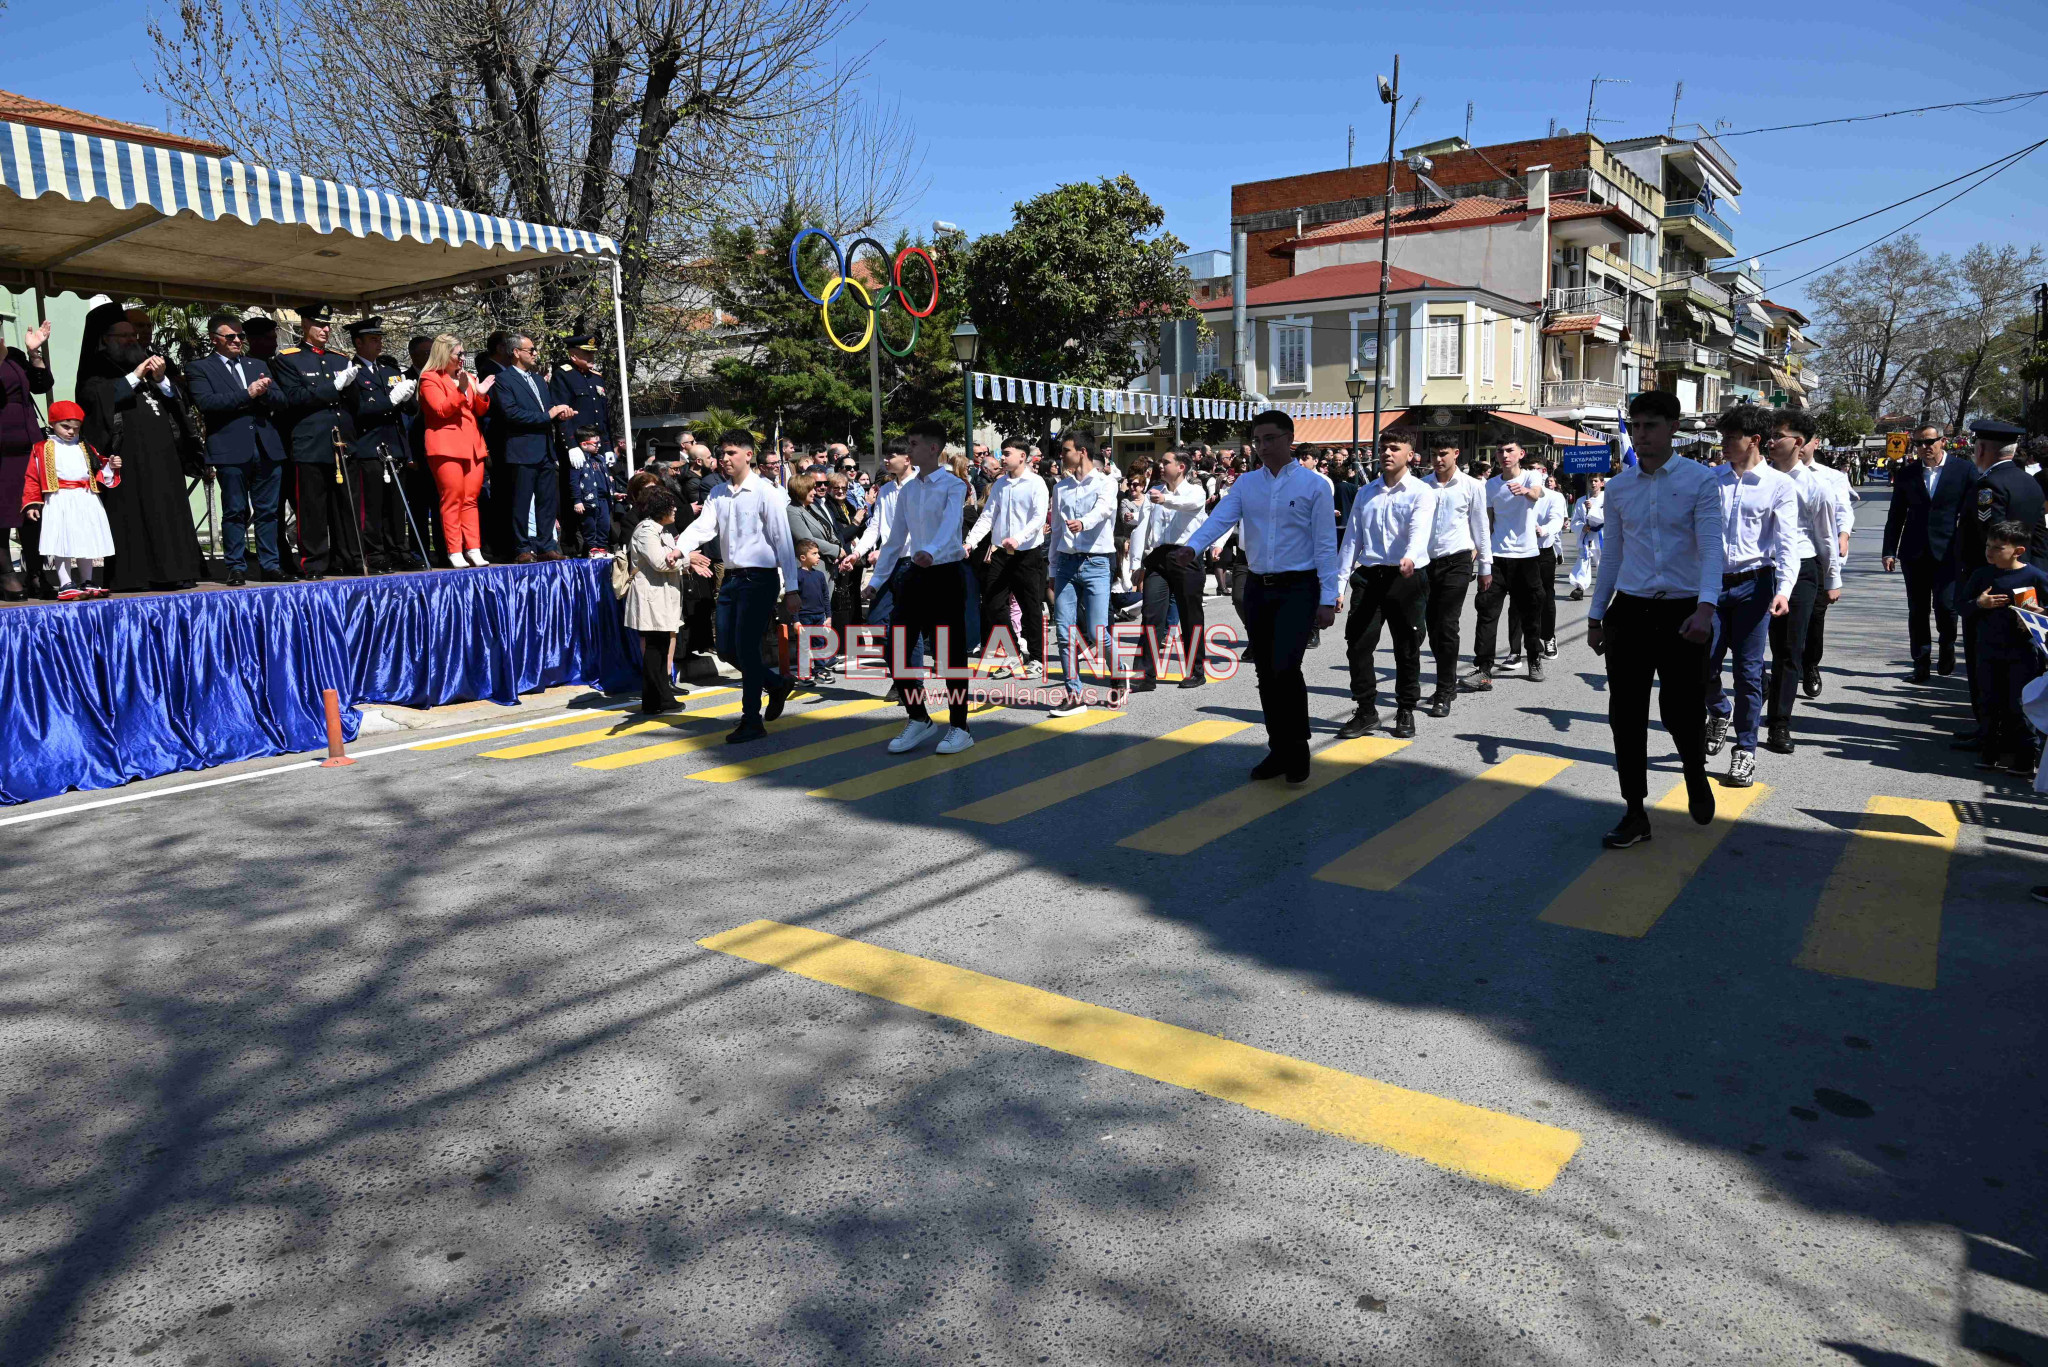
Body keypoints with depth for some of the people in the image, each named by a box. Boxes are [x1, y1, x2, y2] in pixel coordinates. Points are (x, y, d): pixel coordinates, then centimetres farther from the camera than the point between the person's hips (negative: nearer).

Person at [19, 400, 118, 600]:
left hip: (86, 502, 4)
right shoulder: (42, 449, 3)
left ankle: (86, 583, 18)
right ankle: (66, 585, -4)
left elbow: (98, 474, 16)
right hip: (59, 503, -4)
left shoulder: (85, 449, 16)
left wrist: (110, 467, -5)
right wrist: (32, 504, -8)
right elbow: (32, 478, -1)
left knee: (86, 542, 9)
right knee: (62, 544, -6)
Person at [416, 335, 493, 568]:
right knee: (452, 499, -7)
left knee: (470, 499, 4)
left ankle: (473, 549, 5)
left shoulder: (468, 378, 20)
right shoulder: (430, 379, 0)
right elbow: (441, 409, -12)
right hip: (447, 446, -6)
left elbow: (480, 412, 17)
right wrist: (460, 391, -22)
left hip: (472, 445, 6)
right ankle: (455, 552, -6)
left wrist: (481, 395, -2)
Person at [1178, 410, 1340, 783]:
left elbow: (1326, 546, -5)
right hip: (1257, 588, 5)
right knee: (1266, 673, 9)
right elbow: (1219, 518, -8)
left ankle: (1298, 749, 2)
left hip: (1298, 588, -5)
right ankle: (1279, 750, 23)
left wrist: (1328, 599, -10)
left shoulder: (1313, 485, -3)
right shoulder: (1246, 483, 7)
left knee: (1285, 667, -17)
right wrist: (1192, 546, -29)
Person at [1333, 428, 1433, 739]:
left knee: (1407, 649, 6)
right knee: (1358, 645, -2)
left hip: (1408, 577, -3)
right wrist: (1337, 584, 7)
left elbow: (1419, 530, -20)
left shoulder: (1421, 492, -1)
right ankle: (1366, 711, 9)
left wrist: (1410, 557, -42)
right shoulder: (1365, 493, 13)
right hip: (1369, 576, 4)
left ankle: (1406, 711, 20)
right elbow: (1351, 539, 13)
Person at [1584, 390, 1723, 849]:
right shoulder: (1618, 487, 8)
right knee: (1626, 715, 3)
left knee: (1682, 713, 4)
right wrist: (1595, 614, 15)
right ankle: (1635, 814, 14)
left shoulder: (1700, 480, -3)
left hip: (1681, 613, -3)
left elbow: (1711, 548, -12)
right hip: (1629, 611, 3)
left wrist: (1705, 608, -26)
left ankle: (1697, 780, 37)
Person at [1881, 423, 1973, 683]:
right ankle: (1921, 664, 14)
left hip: (1948, 551, -2)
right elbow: (1896, 515, 9)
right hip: (1914, 552, 2)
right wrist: (1889, 551, 4)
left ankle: (1947, 649, 20)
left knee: (1945, 606, -9)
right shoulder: (1906, 474, 7)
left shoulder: (1964, 471, 1)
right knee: (1917, 611, 5)